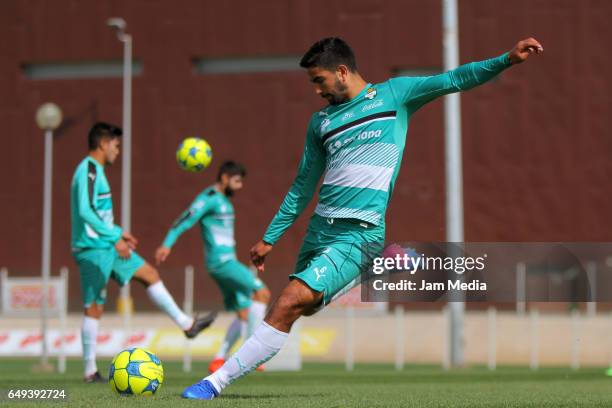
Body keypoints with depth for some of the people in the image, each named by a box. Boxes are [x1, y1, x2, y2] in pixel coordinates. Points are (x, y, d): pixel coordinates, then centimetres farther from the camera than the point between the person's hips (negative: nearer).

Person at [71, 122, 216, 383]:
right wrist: (114, 238, -26)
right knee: (94, 307, -7)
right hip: (93, 249, -10)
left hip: (106, 246, 10)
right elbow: (85, 211, -26)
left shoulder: (96, 170, 16)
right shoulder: (88, 170, -15)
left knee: (150, 274, 10)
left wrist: (117, 233, 27)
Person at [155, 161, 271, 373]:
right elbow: (185, 220, -20)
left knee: (245, 314, 6)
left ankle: (218, 361, 6)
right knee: (262, 292, -16)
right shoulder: (208, 197, -10)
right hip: (220, 261, -10)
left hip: (227, 261, 10)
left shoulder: (223, 200, 20)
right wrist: (167, 244, -30)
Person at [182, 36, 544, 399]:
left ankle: (216, 382, -14)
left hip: (358, 233, -7)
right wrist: (270, 238, 21)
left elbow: (453, 80, -1)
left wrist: (508, 60, -13)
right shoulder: (321, 122, 16)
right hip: (320, 228, 7)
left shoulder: (393, 94, 4)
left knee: (289, 303, -18)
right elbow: (303, 185, 21)